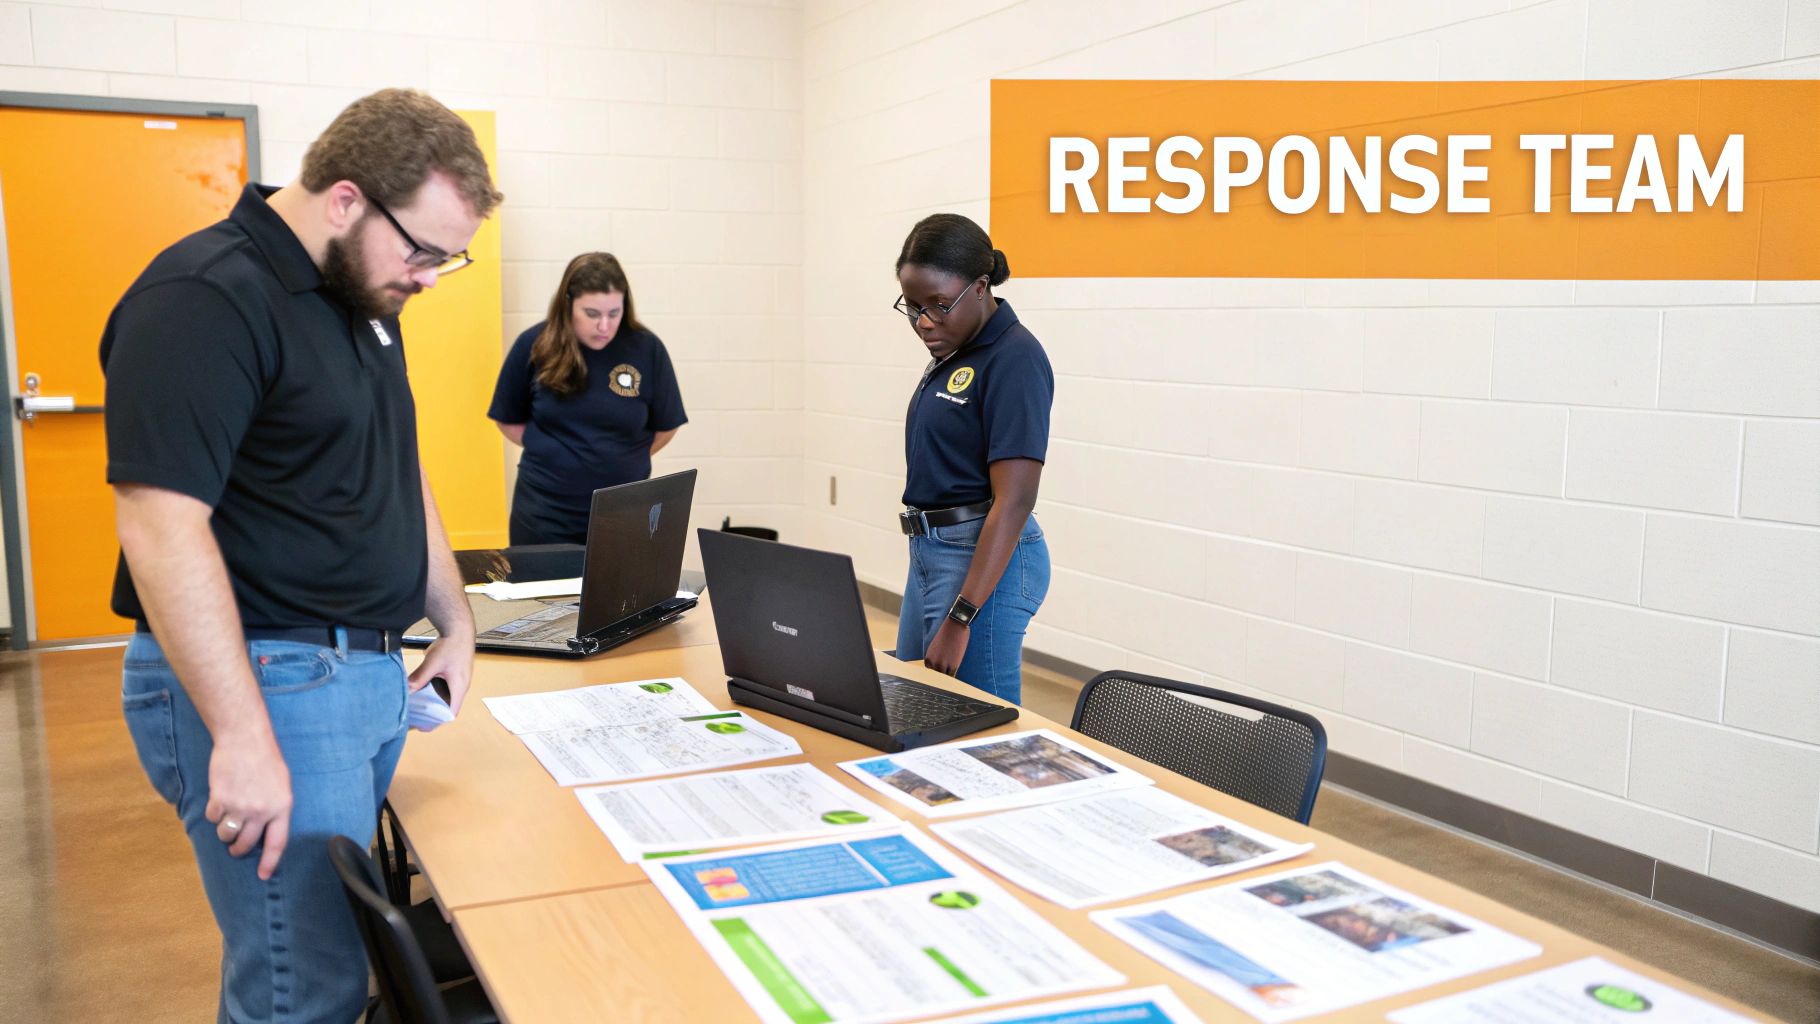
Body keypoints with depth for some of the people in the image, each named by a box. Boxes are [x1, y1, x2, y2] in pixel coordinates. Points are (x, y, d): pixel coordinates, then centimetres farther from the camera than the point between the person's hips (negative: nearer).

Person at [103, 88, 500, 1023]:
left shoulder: (364, 299, 14)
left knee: (341, 940, 15)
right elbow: (161, 526, -22)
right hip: (261, 680, -9)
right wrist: (243, 737, -24)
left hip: (373, 674, 9)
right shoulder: (207, 298, -16)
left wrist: (455, 622, 21)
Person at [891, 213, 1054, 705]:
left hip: (985, 560, -10)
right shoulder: (953, 353, 10)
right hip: (930, 552, 10)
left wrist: (960, 618, -25)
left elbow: (1015, 500, -22)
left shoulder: (1013, 359, -17)